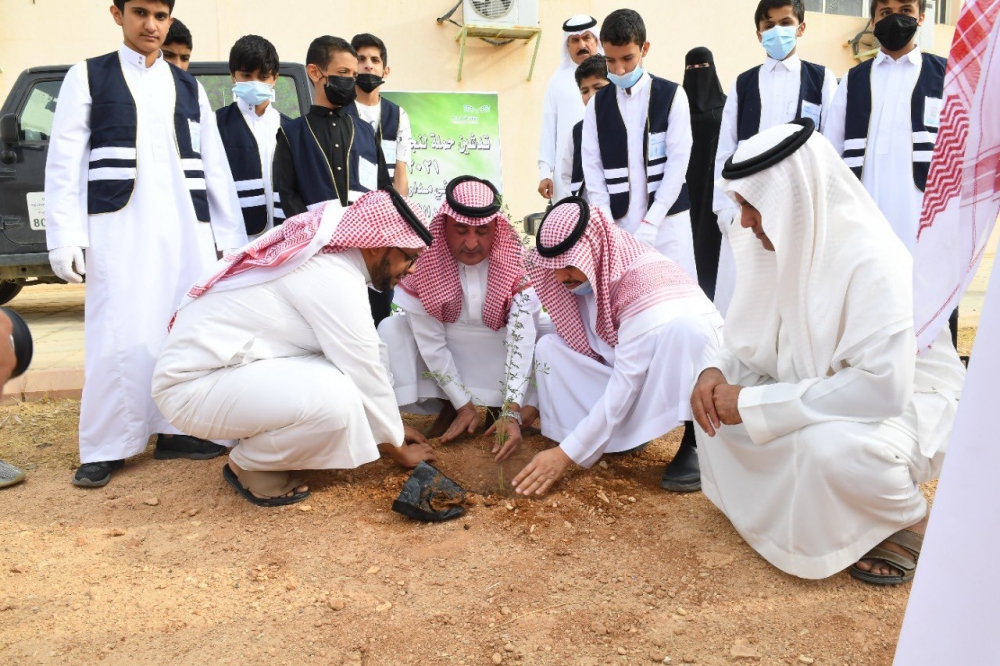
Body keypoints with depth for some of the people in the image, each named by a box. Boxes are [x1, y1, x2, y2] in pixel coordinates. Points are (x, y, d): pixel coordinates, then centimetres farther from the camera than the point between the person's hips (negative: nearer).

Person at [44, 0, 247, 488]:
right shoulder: (88, 77, 8)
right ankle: (104, 448, 4)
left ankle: (174, 430, 15)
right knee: (122, 335, -7)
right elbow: (64, 162, 2)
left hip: (186, 225, 4)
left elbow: (215, 167, 14)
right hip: (119, 223, -3)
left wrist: (231, 237, 8)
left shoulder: (189, 88, 17)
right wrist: (64, 235, -7)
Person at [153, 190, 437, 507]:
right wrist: (399, 450, -3)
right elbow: (367, 376, -18)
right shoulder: (335, 278, -24)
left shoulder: (327, 254, 6)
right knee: (335, 398, -28)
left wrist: (393, 425, 15)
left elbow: (366, 360, 12)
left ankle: (264, 443, 11)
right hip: (196, 383, -10)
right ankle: (250, 466, -2)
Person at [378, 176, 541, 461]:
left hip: (500, 348, 0)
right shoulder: (425, 262, -25)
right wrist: (464, 405, -21)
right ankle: (449, 407, -5)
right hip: (449, 352, 1)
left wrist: (513, 412, -38)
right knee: (391, 330, -24)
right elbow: (430, 343, -20)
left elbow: (522, 337, -30)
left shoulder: (515, 262, -25)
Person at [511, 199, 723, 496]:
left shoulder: (644, 280, -32)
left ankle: (694, 442, -18)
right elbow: (574, 341, -1)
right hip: (624, 365, 6)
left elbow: (626, 383, -32)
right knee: (549, 348, -13)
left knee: (683, 327, -38)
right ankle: (625, 434, -6)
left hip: (690, 364, -6)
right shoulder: (588, 274, -12)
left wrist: (567, 454, -32)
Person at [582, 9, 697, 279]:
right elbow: (593, 168, 4)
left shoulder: (672, 95, 2)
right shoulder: (597, 104, 8)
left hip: (667, 220, -1)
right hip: (617, 222, 2)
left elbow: (678, 163, -4)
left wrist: (650, 223, -13)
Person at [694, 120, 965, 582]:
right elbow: (757, 342, 3)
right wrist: (717, 372, -20)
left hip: (909, 404, -7)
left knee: (829, 444, -37)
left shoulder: (874, 263, -30)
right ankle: (800, 506, 12)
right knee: (718, 401, -9)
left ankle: (908, 521, -2)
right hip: (819, 395, 7)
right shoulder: (784, 245, -7)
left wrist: (755, 404, -33)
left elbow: (881, 387, -37)